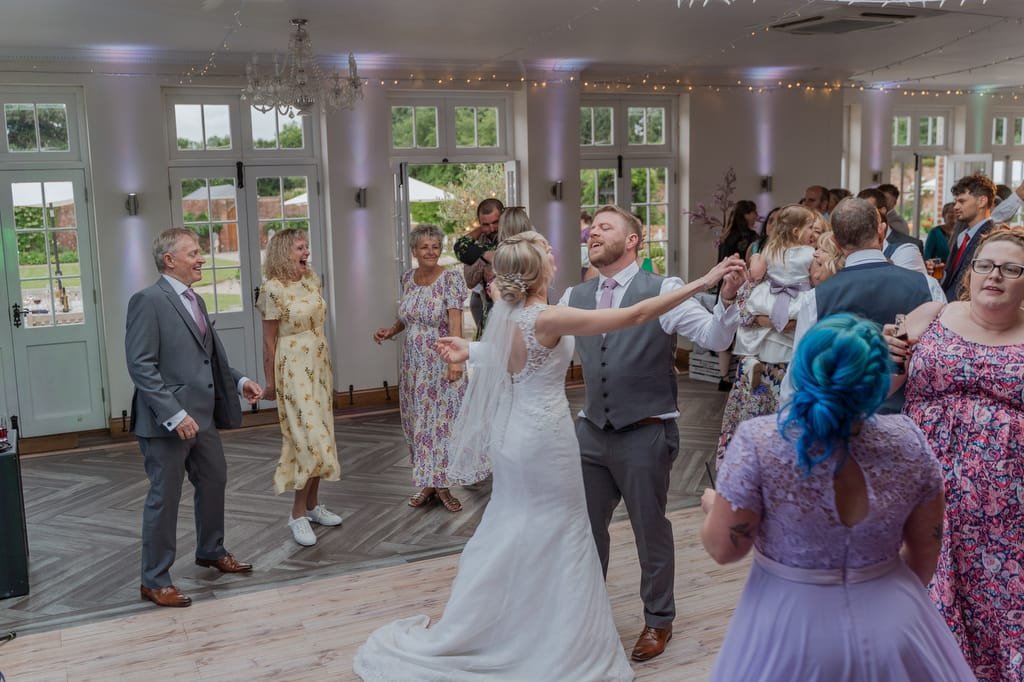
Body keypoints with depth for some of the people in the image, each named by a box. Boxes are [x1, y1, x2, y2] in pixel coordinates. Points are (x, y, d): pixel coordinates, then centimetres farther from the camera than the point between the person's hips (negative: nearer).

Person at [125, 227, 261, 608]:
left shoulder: (194, 301, 13)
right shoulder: (148, 301, -14)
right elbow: (141, 366, -19)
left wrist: (239, 381, 4)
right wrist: (174, 415, -23)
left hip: (202, 416, 9)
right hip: (167, 422, -9)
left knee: (214, 482, 21)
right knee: (165, 498, 2)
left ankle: (211, 551, 43)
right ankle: (155, 581, 16)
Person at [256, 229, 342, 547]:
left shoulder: (312, 279, 7)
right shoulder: (273, 288, -13)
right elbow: (269, 340, -9)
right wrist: (269, 381, -6)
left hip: (320, 365, 7)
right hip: (294, 369, -7)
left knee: (318, 435, 10)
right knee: (308, 438, -10)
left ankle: (313, 505, 21)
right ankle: (298, 514, -1)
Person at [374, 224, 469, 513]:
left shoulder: (450, 279, -12)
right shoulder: (408, 278, 6)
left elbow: (456, 322, -21)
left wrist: (456, 359, -32)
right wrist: (390, 331, 2)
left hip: (441, 362, -6)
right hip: (414, 363, 6)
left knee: (442, 421, 0)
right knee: (418, 422, 10)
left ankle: (442, 485, 12)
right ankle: (428, 483, 22)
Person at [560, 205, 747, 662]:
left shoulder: (663, 290, -11)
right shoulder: (575, 297, 4)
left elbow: (716, 339, -17)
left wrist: (727, 297, -36)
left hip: (646, 433, -5)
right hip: (591, 431, 5)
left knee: (650, 530, 11)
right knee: (584, 527, 17)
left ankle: (658, 620, 34)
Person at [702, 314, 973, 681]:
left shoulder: (757, 441, -22)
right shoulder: (907, 440, -12)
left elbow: (724, 547, -14)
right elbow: (925, 547, 1)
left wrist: (712, 504, 7)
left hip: (793, 630, -2)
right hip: (894, 627, 2)